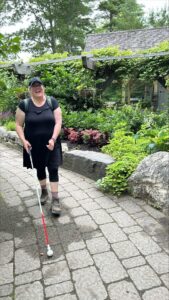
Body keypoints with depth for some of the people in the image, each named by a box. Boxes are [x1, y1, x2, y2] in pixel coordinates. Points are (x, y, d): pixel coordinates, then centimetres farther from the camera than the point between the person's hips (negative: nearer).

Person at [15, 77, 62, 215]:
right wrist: (23, 140, -14)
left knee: (53, 169, -2)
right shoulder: (24, 104, -4)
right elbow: (19, 125, 0)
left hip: (51, 143, -1)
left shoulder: (52, 102, -4)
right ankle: (44, 191, 38)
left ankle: (55, 199, 5)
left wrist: (53, 139, -18)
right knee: (40, 169, 16)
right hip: (34, 145, 1)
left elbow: (58, 122, -7)